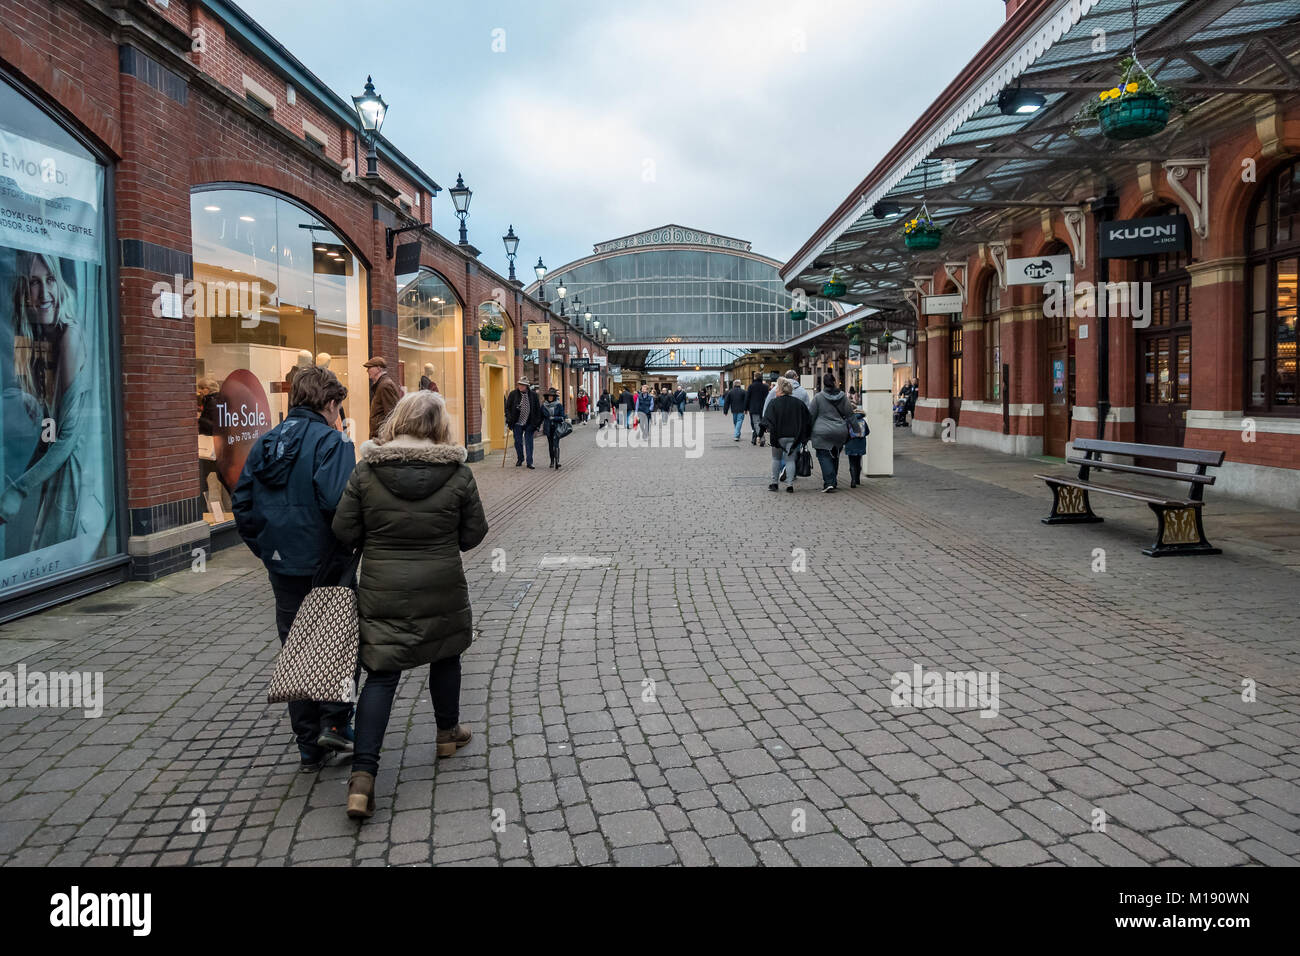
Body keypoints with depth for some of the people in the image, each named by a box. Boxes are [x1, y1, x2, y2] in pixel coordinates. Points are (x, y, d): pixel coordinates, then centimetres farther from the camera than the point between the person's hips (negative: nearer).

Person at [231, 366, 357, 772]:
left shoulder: (265, 442, 8)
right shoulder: (330, 441, -13)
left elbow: (241, 503, 8)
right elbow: (335, 500, -26)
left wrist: (265, 549, 14)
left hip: (283, 569, 6)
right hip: (324, 564, -6)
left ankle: (310, 747, 20)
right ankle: (334, 720, 8)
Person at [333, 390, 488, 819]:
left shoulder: (366, 471, -7)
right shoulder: (458, 473, -9)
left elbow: (344, 531, -5)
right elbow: (473, 534, -3)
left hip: (382, 590, 0)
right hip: (441, 590, 0)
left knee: (381, 675, 4)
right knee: (445, 657, 23)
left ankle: (362, 774, -5)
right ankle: (448, 732, 42)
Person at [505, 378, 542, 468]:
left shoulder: (533, 395, 2)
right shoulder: (513, 394, 0)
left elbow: (538, 409, 7)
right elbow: (507, 408, 4)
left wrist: (537, 423, 1)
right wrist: (509, 420, -6)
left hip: (529, 423, 0)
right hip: (517, 423, 0)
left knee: (529, 442, -1)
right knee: (518, 442, 6)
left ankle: (529, 462, 3)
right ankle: (520, 459, 24)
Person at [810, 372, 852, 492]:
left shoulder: (818, 397, -7)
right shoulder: (843, 396, 3)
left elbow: (811, 415, -3)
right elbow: (849, 413, 4)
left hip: (822, 433, -4)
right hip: (840, 432, 4)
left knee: (824, 456, -2)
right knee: (835, 456, 16)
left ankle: (829, 482, -14)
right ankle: (834, 481, 21)